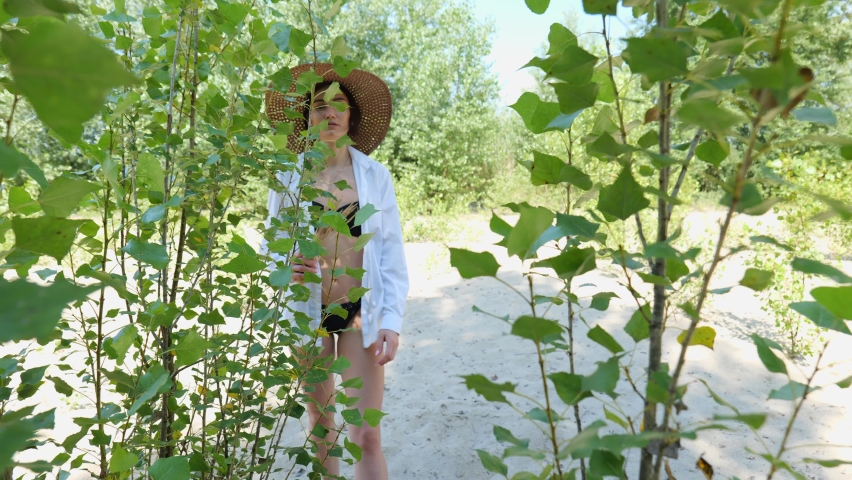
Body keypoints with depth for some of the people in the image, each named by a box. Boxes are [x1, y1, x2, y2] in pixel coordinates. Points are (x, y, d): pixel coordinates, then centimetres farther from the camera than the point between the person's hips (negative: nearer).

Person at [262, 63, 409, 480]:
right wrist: (287, 266, -18)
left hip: (361, 311, -1)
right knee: (319, 421, 17)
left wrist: (392, 319, -11)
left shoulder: (375, 175, -2)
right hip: (307, 310, 1)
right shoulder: (289, 176, -2)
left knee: (366, 435, -3)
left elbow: (391, 251, -3)